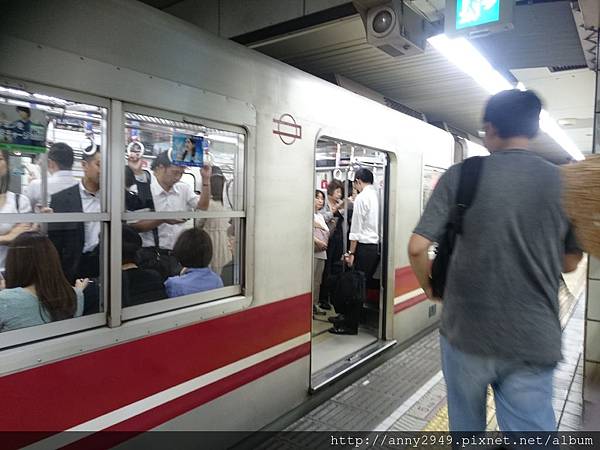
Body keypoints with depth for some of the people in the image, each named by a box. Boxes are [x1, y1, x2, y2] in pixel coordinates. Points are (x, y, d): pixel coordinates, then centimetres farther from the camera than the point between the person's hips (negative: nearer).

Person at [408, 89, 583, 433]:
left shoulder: (460, 175, -8)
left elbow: (417, 248, -12)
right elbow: (570, 262, 9)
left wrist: (430, 287, 7)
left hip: (466, 330, 0)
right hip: (534, 341, 1)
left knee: (466, 425, 22)